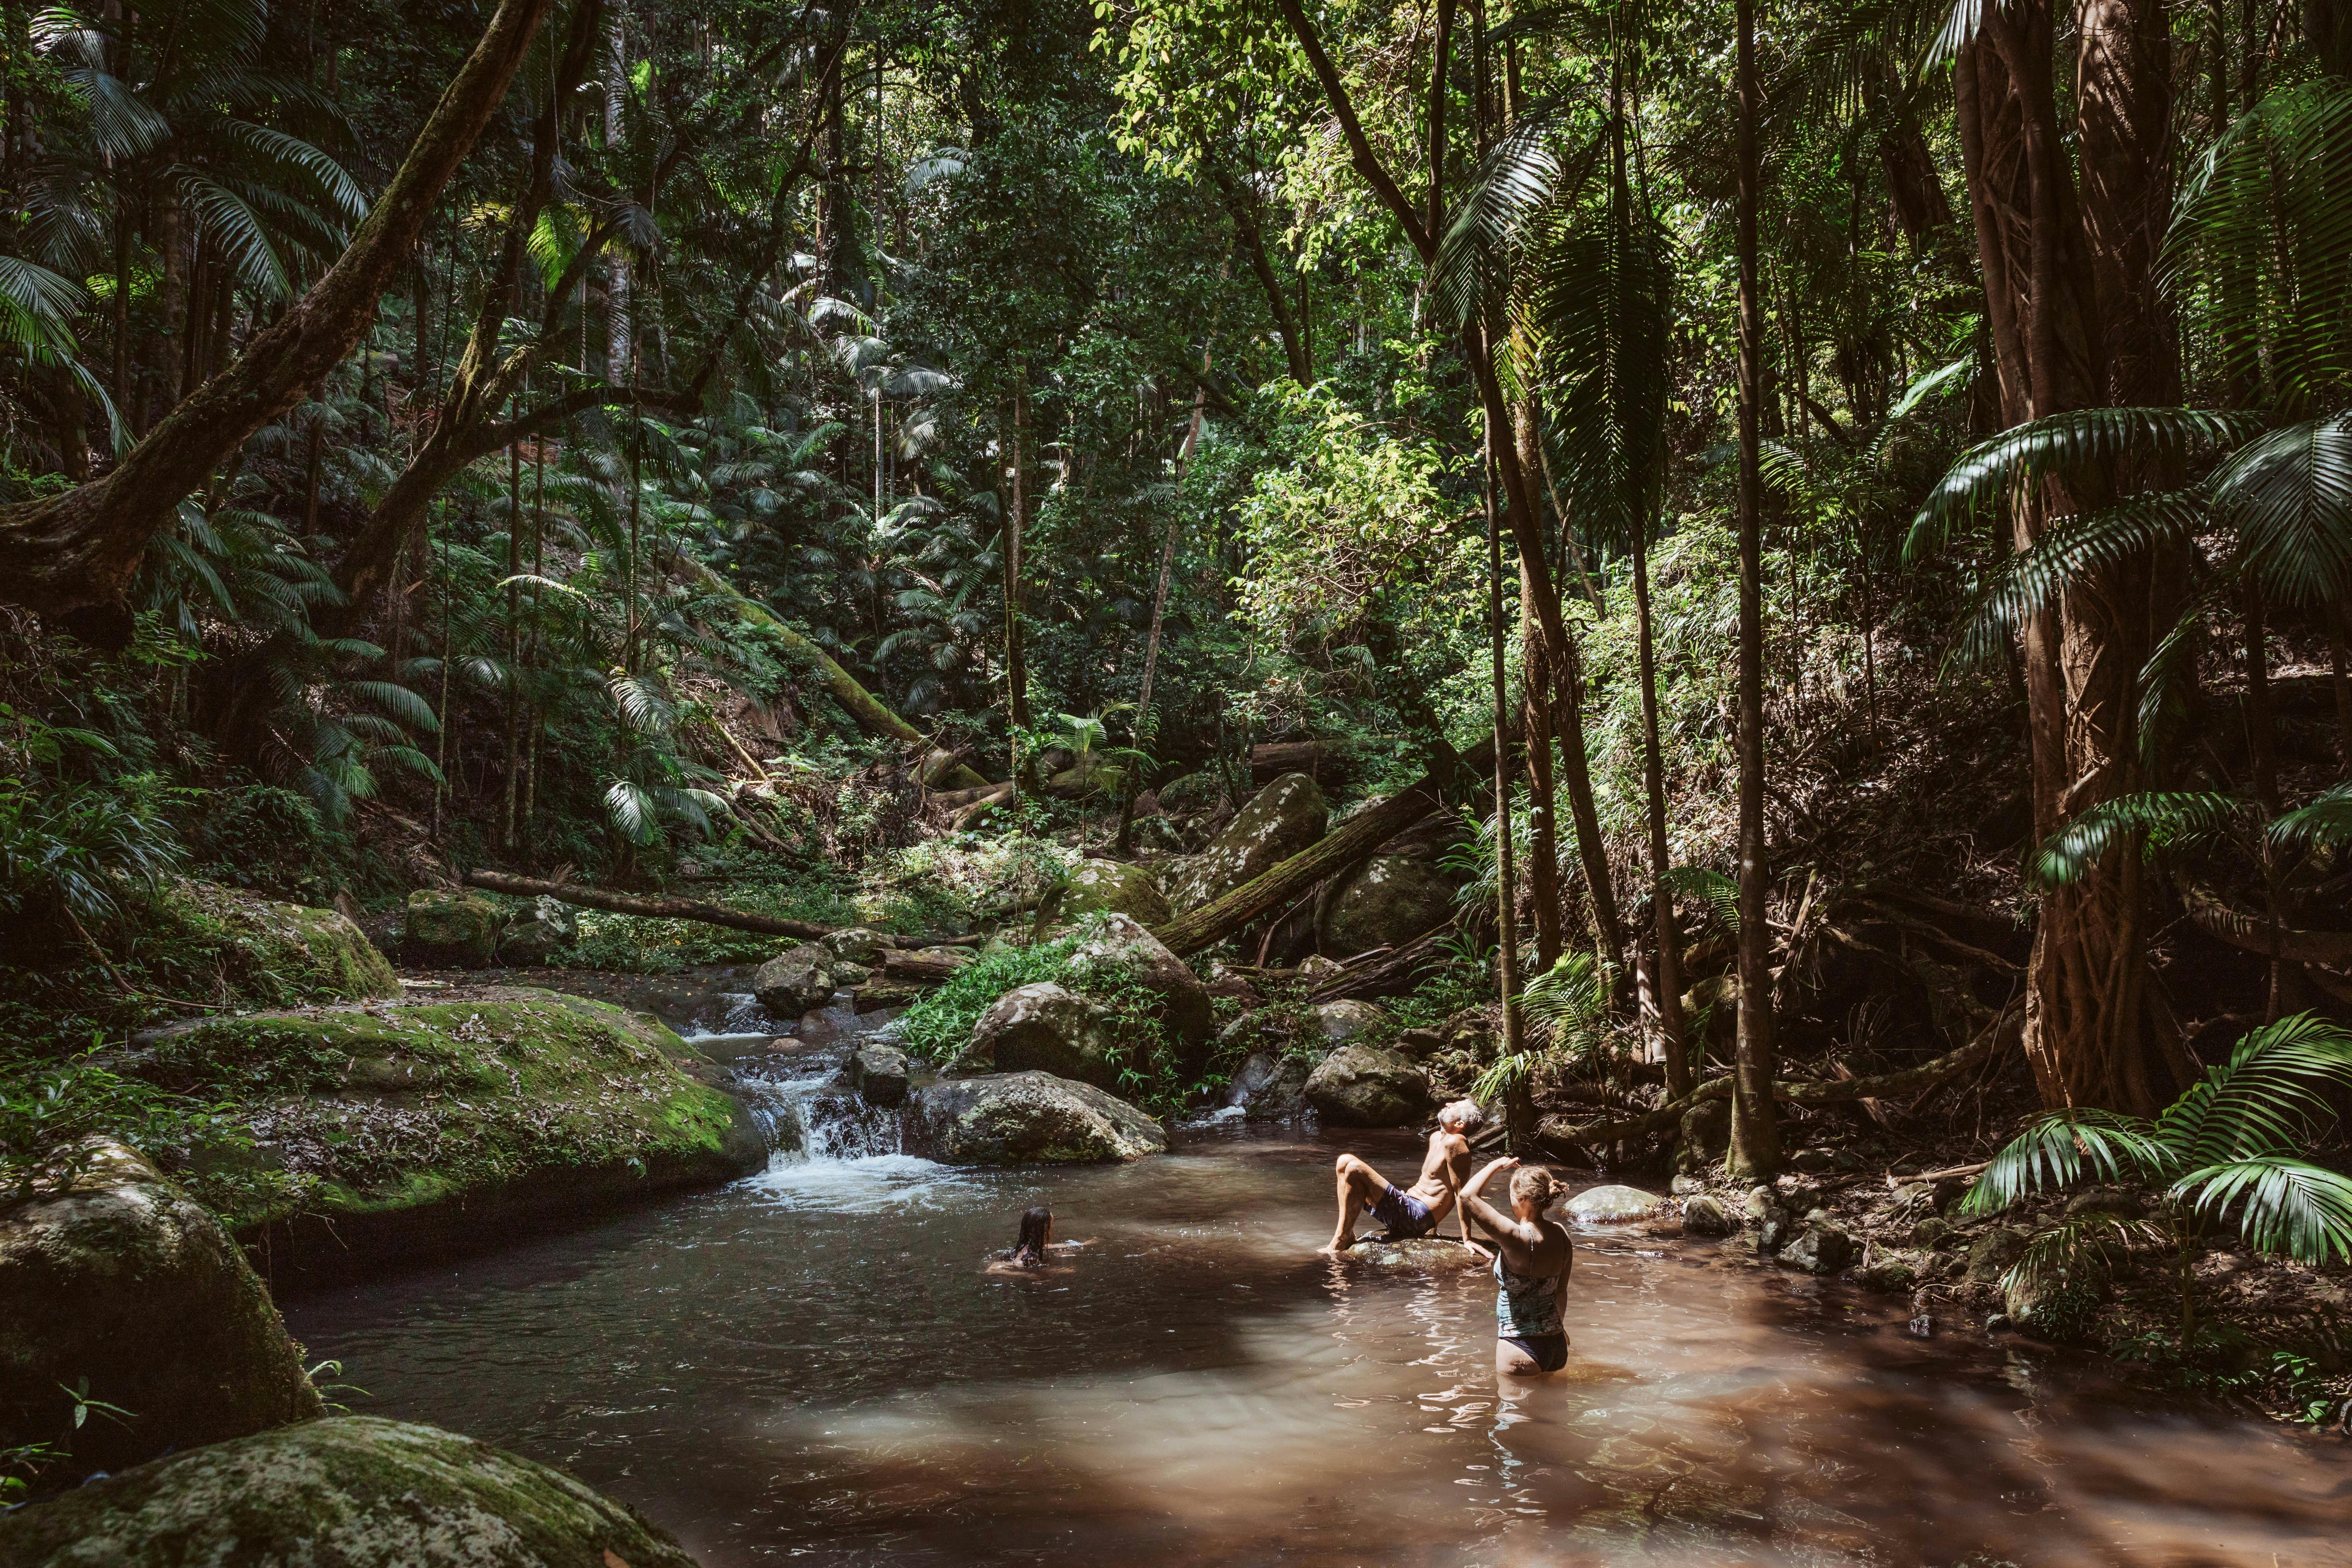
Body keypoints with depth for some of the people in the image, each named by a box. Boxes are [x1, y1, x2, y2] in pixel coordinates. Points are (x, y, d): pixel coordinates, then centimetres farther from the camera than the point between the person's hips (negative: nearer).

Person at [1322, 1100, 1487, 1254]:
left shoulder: (1454, 1142, -15)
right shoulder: (1436, 1138, 15)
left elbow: (1461, 1191, -18)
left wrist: (1467, 1240, -20)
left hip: (1417, 1218, -10)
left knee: (1355, 1169, -21)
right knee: (1345, 1161, 8)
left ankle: (1340, 1243, -13)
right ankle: (1347, 1237, -3)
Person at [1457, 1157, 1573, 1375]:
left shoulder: (1518, 1238, -23)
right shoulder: (1561, 1233, -2)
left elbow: (1468, 1196, -22)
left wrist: (1497, 1166, -8)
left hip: (1522, 1350, -7)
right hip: (1557, 1347, 7)